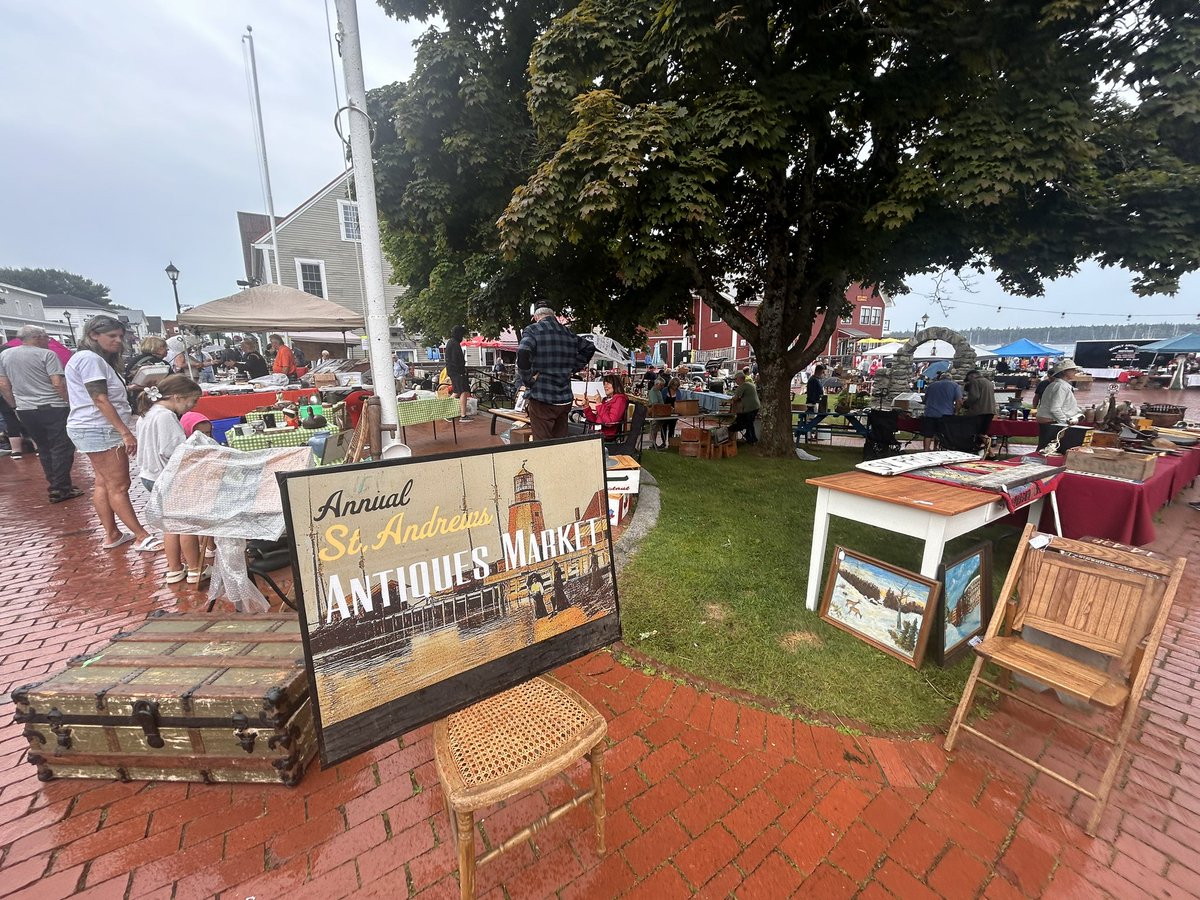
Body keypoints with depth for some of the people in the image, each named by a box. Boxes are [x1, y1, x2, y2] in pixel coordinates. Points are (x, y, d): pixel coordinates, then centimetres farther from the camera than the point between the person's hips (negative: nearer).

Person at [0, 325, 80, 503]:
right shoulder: (47, 354, -8)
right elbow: (58, 383, -15)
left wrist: (16, 406, 19)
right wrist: (70, 403, -7)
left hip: (25, 410, 6)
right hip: (53, 408, -6)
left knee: (44, 448, 15)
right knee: (62, 448, -3)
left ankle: (54, 485, 18)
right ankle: (60, 489, -4)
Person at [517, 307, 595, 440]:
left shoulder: (533, 330, -4)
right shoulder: (568, 333, 14)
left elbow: (523, 353, -22)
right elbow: (589, 348, 21)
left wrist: (527, 380, -11)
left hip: (541, 400, -5)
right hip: (565, 399, 6)